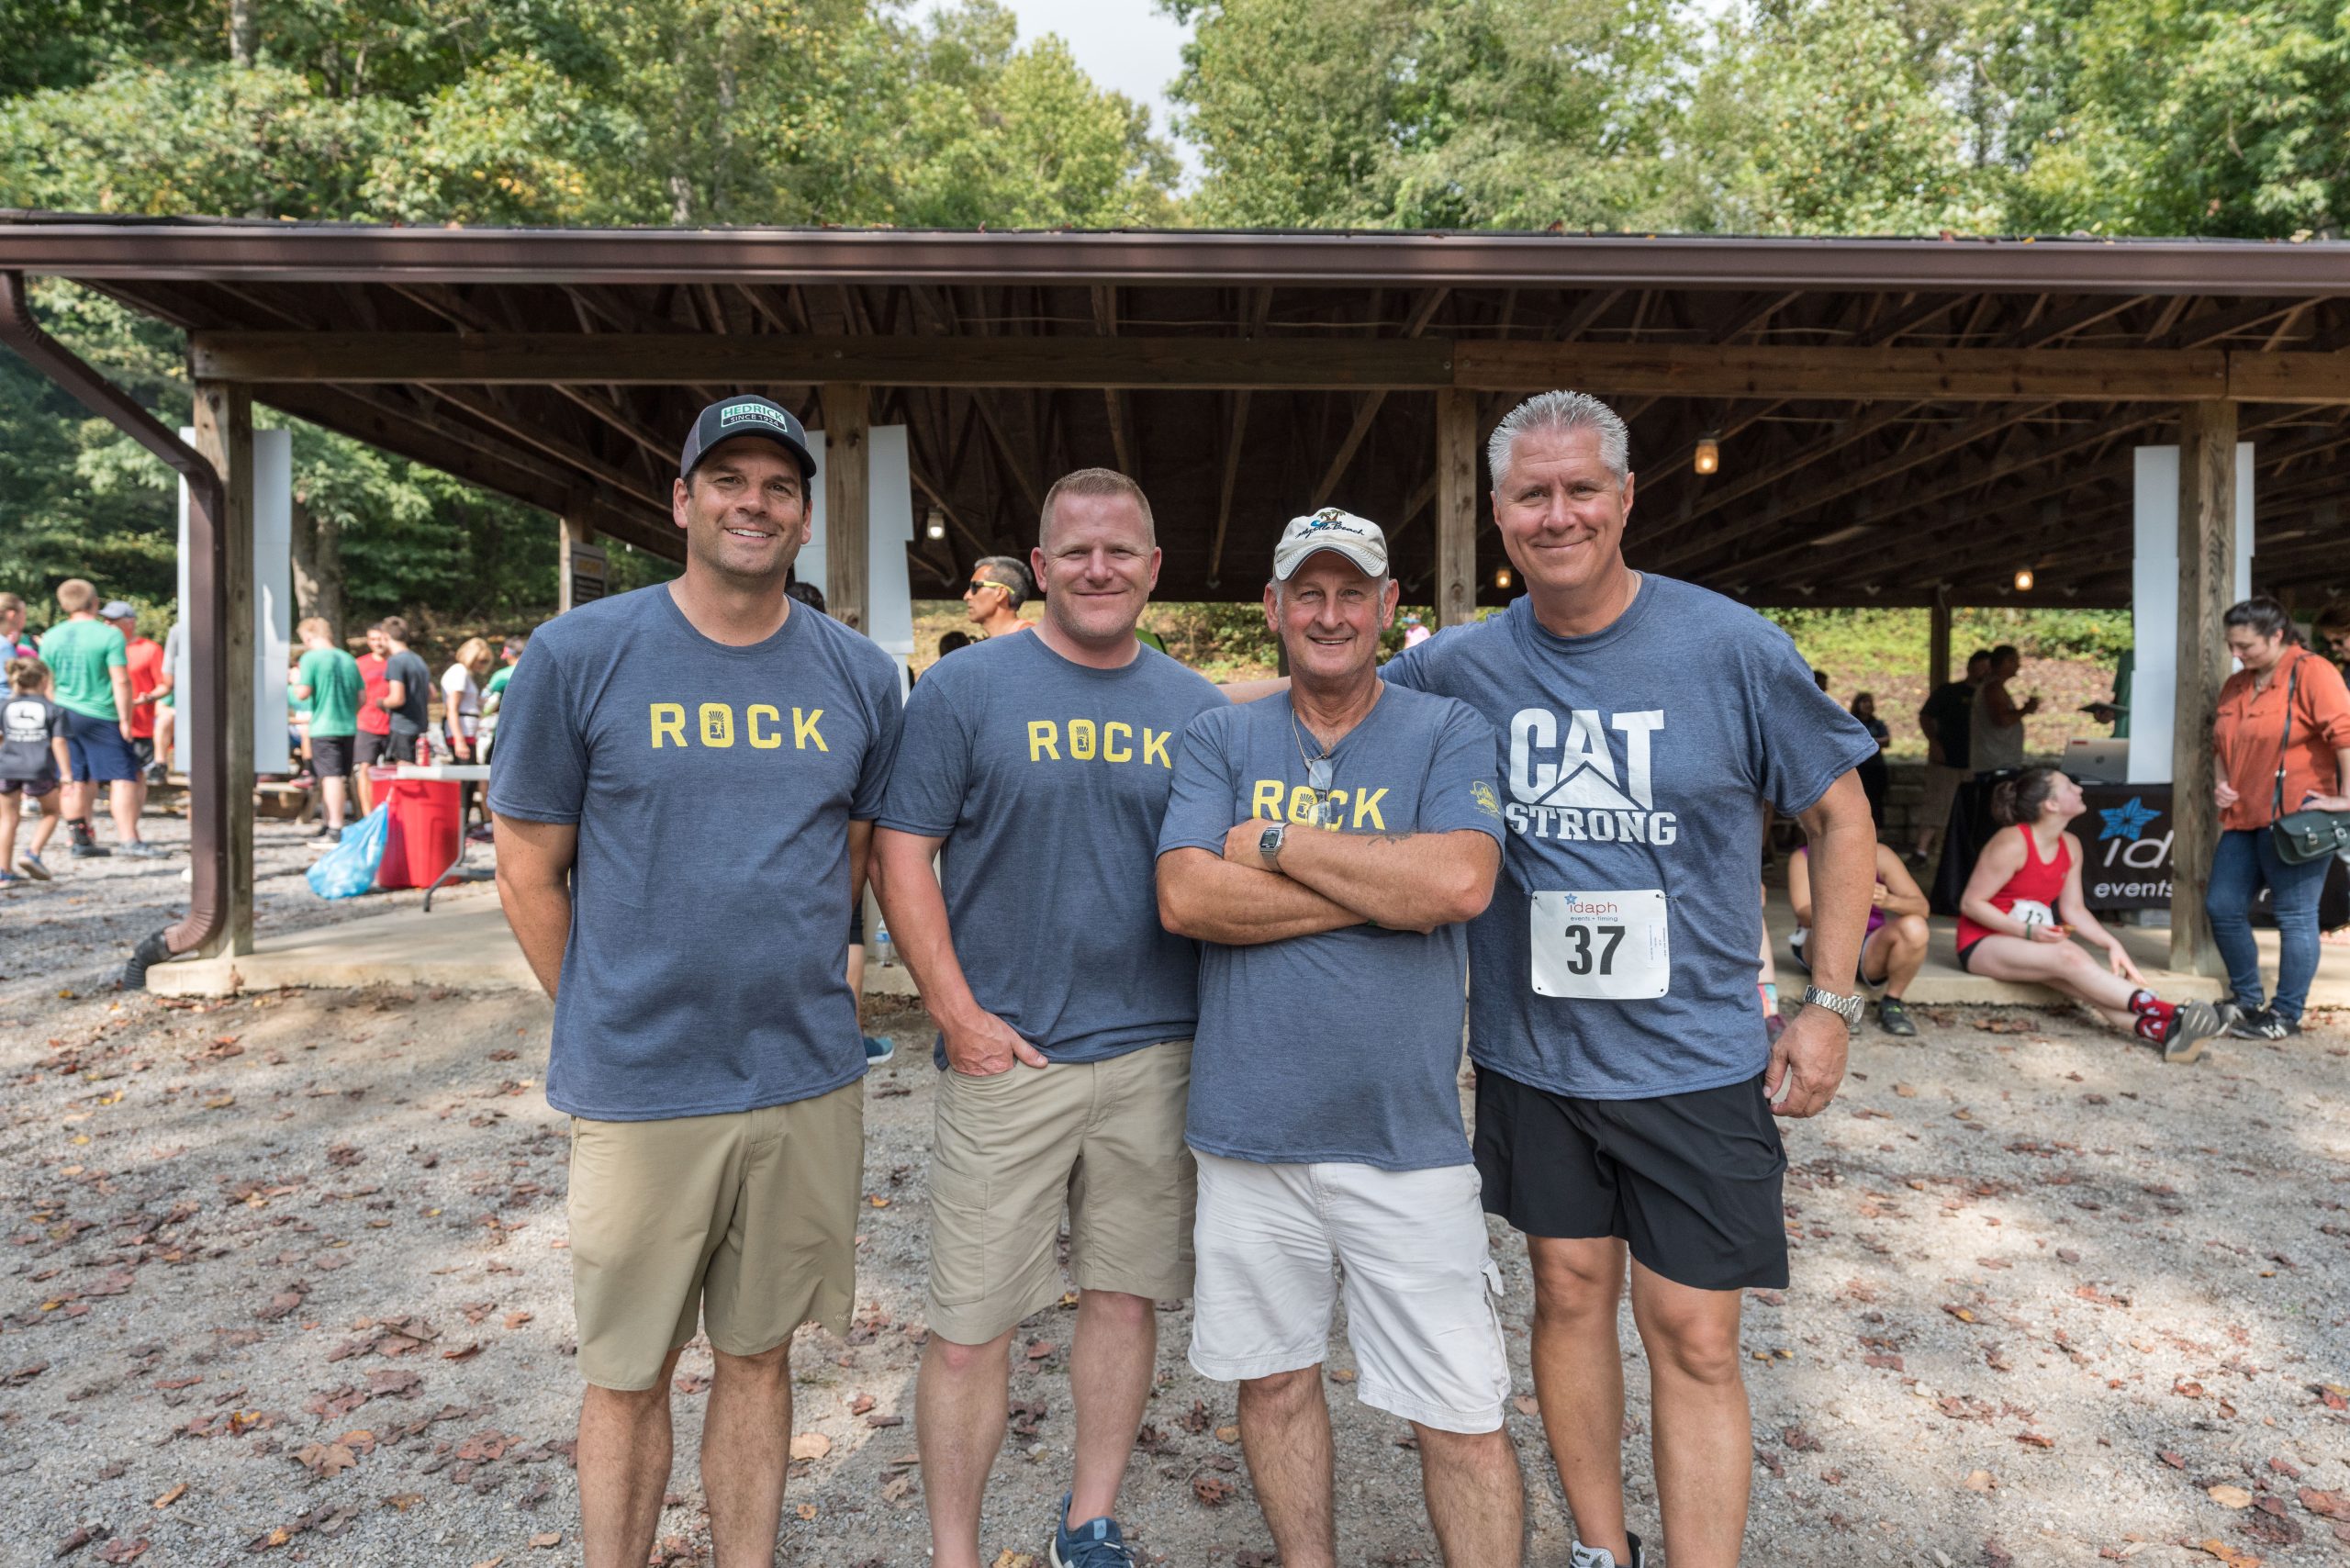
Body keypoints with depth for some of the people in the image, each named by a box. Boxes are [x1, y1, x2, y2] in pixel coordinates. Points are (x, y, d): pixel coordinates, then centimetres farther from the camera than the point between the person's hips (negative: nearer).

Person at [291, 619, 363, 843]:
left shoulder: (311, 658, -7)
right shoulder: (349, 660, 11)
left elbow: (303, 693, -13)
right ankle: (332, 823, 24)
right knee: (341, 778, 13)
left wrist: (296, 680, 7)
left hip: (324, 728, -6)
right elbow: (361, 696, 11)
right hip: (348, 727, 6)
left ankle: (335, 830, -13)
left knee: (331, 777, -9)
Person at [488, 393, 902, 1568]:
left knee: (758, 1355, 17)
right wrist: (602, 1027, 1)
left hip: (810, 1080, 2)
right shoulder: (578, 654, -5)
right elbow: (529, 868, 0)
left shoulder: (860, 675, 3)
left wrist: (790, 982, 9)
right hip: (638, 1089, -2)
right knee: (627, 1375, 12)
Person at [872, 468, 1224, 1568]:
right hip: (1005, 1054, -3)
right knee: (968, 1327, 3)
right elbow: (902, 853, -3)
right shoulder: (964, 688, -1)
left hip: (1158, 1054, 3)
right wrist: (958, 1015, -10)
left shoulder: (1197, 708, 9)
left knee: (1127, 1296, 14)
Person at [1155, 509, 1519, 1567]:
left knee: (1461, 1419, 5)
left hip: (1407, 1131, -2)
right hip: (1248, 1124, 2)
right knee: (1273, 1378, 18)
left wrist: (1274, 844, -12)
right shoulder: (1220, 737, 5)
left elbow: (1460, 883, -18)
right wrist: (1386, 887, -13)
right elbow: (1185, 896, -11)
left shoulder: (1446, 732, 0)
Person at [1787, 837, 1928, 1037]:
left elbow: (1922, 907, -10)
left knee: (1914, 927, -26)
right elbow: (1804, 915, -20)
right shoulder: (1804, 858, -8)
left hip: (1869, 951, 2)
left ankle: (1891, 1004, -6)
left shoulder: (1879, 855, -3)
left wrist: (1889, 901, -33)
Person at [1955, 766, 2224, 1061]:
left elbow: (2073, 909, 9)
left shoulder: (2070, 846, 5)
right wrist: (2028, 931, -25)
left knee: (2091, 984, -22)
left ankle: (2166, 1032, -43)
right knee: (2070, 956, -31)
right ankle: (2166, 1012, -37)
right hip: (1983, 944, -7)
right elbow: (1970, 903, -18)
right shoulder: (2012, 844, -19)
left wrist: (2112, 944, -6)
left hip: (2031, 944, 7)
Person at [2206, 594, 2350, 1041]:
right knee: (2223, 908, 8)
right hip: (2244, 819, 8)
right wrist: (2220, 781, 7)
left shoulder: (2311, 673, -8)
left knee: (2295, 917, -1)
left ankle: (2285, 1016, 7)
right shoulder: (2235, 686, 14)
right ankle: (2247, 1001, 23)